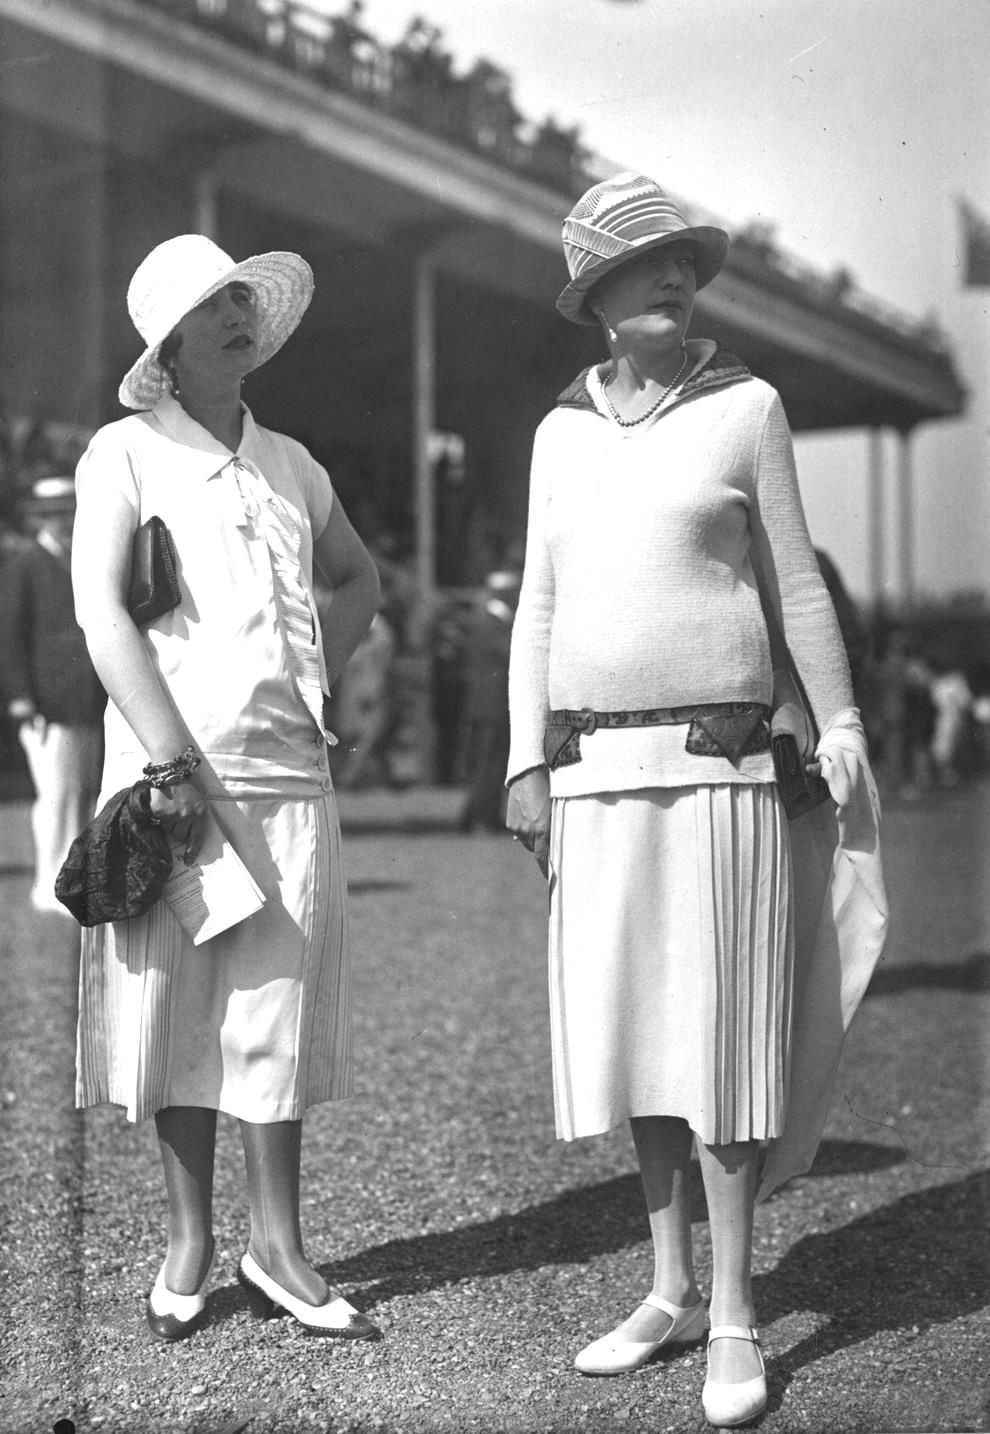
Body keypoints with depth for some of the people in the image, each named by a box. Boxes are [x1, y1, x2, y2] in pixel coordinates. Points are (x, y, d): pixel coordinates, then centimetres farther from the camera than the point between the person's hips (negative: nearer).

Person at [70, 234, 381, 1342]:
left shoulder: (291, 464, 16)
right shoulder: (125, 454, 1)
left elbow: (358, 575, 31)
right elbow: (99, 609, -9)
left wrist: (321, 672, 13)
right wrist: (170, 762, -15)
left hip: (290, 765, 4)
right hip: (170, 764, -3)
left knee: (277, 1003, 4)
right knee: (175, 1001, 2)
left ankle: (276, 1249, 13)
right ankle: (188, 1241, 16)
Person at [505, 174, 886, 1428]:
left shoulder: (746, 406, 2)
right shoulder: (562, 432, 12)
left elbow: (796, 585, 4)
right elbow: (538, 607, 11)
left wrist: (841, 730, -2)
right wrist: (525, 765, 4)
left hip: (716, 760, -4)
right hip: (597, 772, 4)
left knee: (716, 1026, -5)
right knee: (631, 1032, 7)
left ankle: (735, 1320, 5)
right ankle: (670, 1291, 20)